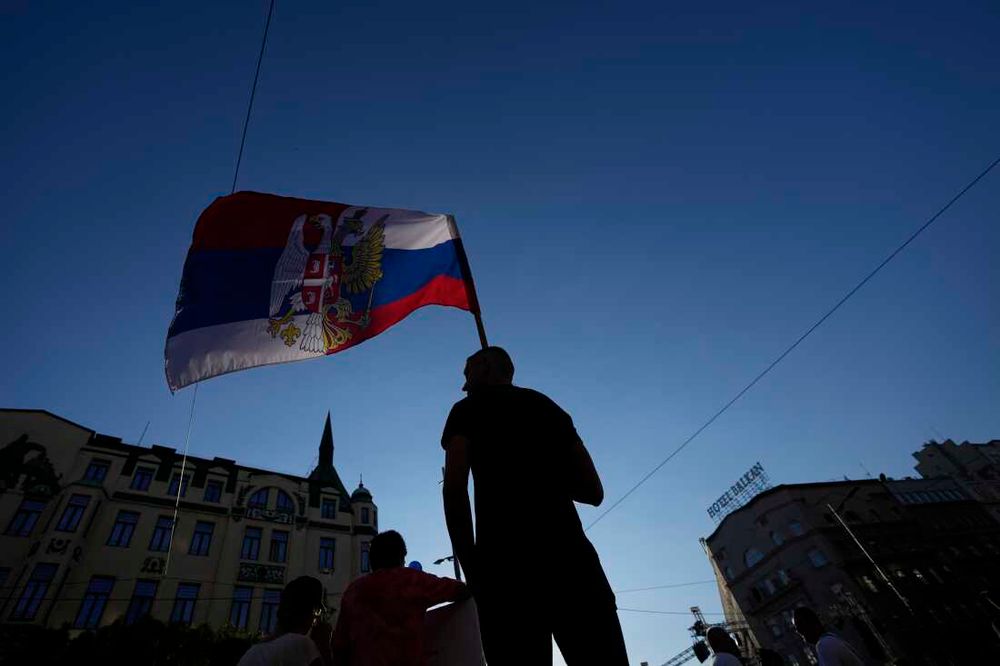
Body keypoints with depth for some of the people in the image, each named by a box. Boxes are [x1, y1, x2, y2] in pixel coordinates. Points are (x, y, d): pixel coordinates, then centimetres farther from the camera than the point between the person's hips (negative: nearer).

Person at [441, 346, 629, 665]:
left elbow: (455, 489, -6)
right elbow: (593, 491, 19)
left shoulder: (468, 410, 9)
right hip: (571, 557, 4)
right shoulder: (549, 406, 21)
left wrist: (470, 566, 2)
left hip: (505, 564, -3)